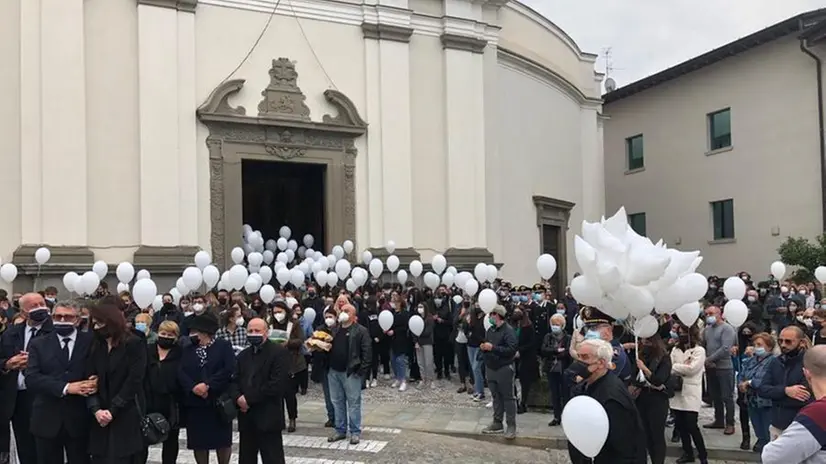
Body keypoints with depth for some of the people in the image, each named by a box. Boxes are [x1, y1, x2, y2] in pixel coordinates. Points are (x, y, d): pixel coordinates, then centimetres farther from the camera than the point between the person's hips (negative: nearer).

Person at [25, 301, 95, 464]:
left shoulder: (91, 342, 3)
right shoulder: (38, 344, 6)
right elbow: (31, 378, -7)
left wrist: (95, 383, -23)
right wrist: (66, 387, -18)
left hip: (79, 420, -1)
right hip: (47, 420, 1)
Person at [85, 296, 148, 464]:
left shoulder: (135, 344, -4)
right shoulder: (95, 346, 13)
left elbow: (133, 382, -11)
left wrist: (112, 410, -15)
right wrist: (96, 409, -10)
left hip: (127, 419, -5)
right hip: (101, 419, 5)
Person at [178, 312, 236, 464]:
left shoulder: (224, 346, -2)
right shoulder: (188, 349, 10)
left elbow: (229, 370, -14)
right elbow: (181, 373, -2)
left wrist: (208, 385, -21)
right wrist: (193, 387, -20)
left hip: (219, 401, -3)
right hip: (195, 403, 3)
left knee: (223, 440, 7)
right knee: (198, 441, 8)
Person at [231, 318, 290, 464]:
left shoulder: (279, 352, -7)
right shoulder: (243, 355, 17)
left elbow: (278, 383, -17)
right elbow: (234, 381, 12)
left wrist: (250, 398, -15)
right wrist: (238, 398, -10)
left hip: (268, 418, -7)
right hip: (246, 418, 7)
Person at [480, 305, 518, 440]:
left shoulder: (508, 330, -14)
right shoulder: (490, 330, 11)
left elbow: (512, 349, -24)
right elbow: (486, 346, 22)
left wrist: (493, 348, -24)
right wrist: (483, 347, -2)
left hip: (504, 369, -7)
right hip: (490, 368, 7)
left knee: (508, 397, 0)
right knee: (496, 397, 14)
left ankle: (511, 426, 6)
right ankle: (497, 423, 23)